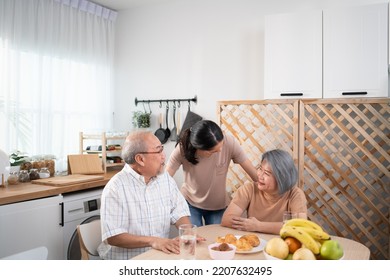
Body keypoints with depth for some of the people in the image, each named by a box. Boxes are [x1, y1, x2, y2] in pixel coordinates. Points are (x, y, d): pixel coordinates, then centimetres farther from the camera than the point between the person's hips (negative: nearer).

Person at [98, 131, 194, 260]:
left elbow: (179, 213, 4)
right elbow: (112, 236, -19)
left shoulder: (165, 178, 5)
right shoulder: (115, 187, -15)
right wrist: (152, 241, -28)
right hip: (125, 259, -5)